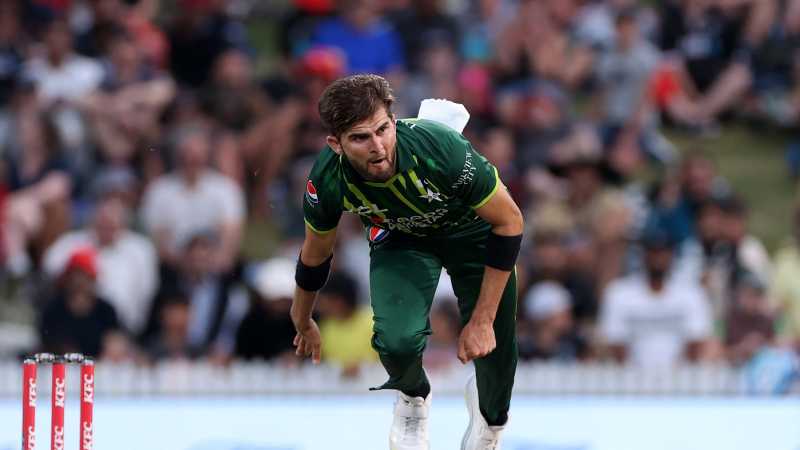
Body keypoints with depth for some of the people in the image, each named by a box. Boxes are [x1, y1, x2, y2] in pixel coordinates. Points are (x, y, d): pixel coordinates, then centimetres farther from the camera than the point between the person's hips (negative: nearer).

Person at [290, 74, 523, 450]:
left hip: (471, 231, -1)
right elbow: (315, 255, -7)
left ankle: (490, 416, 41)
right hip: (399, 236, 1)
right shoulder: (327, 180, -31)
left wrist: (482, 321, -25)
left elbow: (509, 221, -27)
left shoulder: (440, 148, -41)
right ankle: (412, 397, 16)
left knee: (494, 349, 2)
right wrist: (302, 322, 11)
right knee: (397, 341, -23)